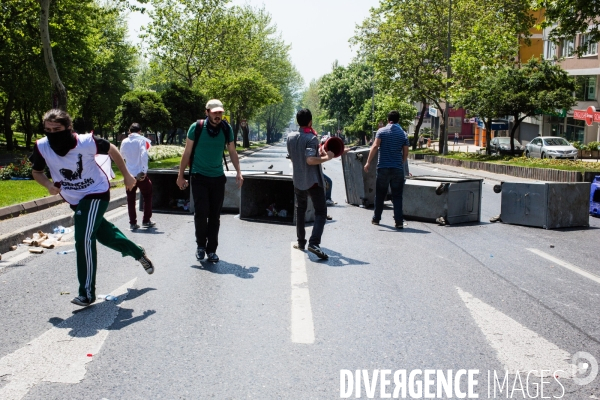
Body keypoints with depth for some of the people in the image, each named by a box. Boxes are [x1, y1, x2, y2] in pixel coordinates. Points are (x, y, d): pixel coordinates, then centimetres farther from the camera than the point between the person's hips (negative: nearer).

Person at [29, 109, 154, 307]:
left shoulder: (86, 142, -25)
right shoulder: (42, 147, -18)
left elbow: (112, 150, -6)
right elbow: (37, 172, 0)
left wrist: (126, 175, -1)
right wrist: (48, 184, -22)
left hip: (96, 194, -5)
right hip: (74, 200, 6)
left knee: (84, 239, -19)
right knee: (104, 233, 20)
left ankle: (87, 293, -11)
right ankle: (139, 253, 46)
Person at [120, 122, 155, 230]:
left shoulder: (125, 141, 6)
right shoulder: (142, 140, -6)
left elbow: (122, 155, 20)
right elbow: (144, 155, -19)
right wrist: (144, 171, -19)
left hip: (129, 174, 3)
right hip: (141, 174, -3)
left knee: (131, 199, 9)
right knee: (147, 196, 13)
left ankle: (132, 223, 7)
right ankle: (146, 221, 14)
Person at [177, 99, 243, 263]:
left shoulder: (227, 129, -3)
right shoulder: (196, 127, -10)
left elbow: (232, 152, 8)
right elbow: (187, 153, -2)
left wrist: (238, 172, -2)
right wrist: (180, 175, 0)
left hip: (218, 178, 3)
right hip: (199, 177, -2)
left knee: (215, 216, 4)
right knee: (201, 212, -11)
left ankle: (211, 250, 16)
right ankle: (200, 245, 12)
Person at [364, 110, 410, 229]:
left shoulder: (382, 131, 0)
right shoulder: (403, 133, 6)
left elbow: (375, 146, -12)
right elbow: (405, 153, 7)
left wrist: (368, 162, -12)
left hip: (383, 168, -1)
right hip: (397, 169, 1)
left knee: (380, 195, 11)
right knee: (397, 196, 4)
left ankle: (376, 219, 20)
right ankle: (399, 222, -3)